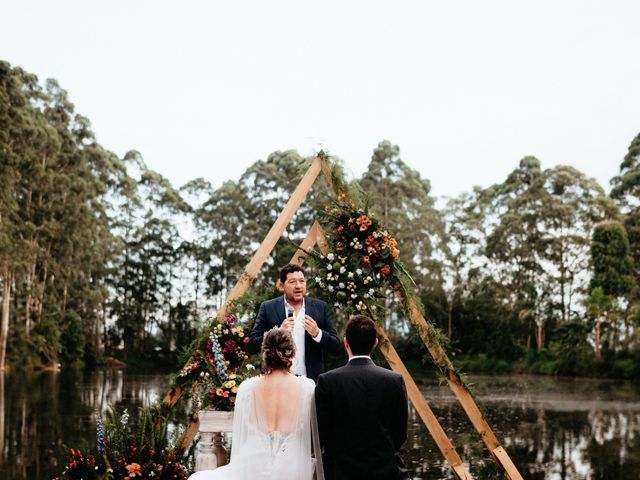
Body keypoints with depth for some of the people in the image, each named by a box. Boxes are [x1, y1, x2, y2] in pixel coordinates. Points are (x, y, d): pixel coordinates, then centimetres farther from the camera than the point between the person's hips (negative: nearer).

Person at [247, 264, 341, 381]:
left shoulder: (321, 307, 5)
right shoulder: (268, 308, 2)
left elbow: (336, 347, 5)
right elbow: (251, 346, -2)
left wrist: (317, 333, -14)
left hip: (311, 380, 1)